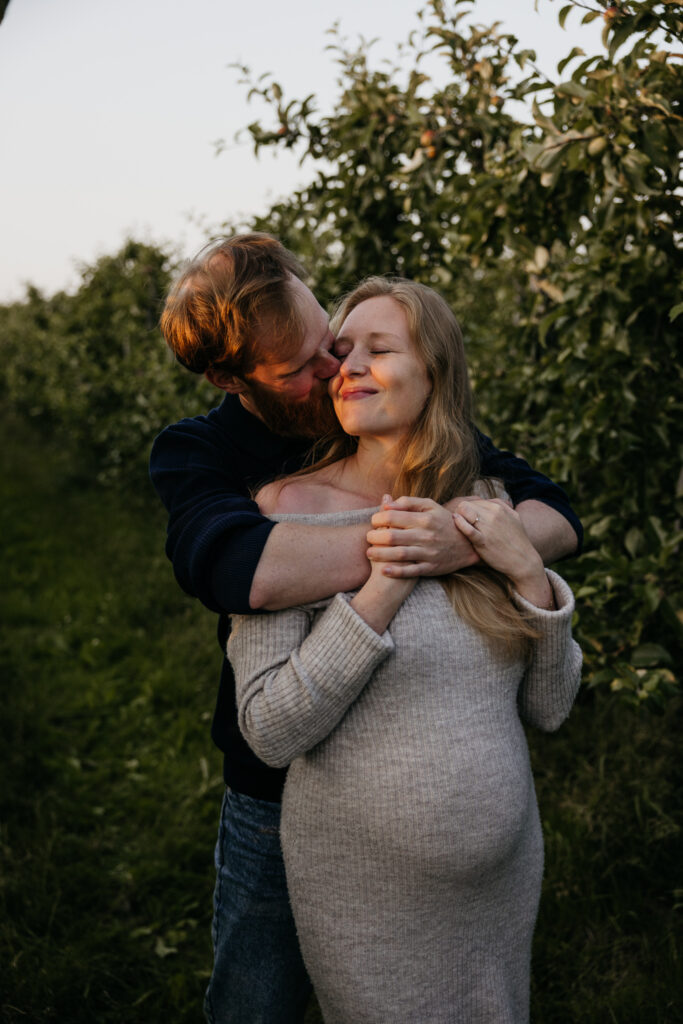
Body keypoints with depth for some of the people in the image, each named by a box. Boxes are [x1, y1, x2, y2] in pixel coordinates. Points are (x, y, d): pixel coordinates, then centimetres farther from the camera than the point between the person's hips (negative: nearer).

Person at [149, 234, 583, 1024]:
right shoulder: (195, 454, -12)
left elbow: (558, 518, -10)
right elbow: (231, 564, -35)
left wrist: (463, 545, -31)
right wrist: (390, 543, -32)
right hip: (280, 802, -1)